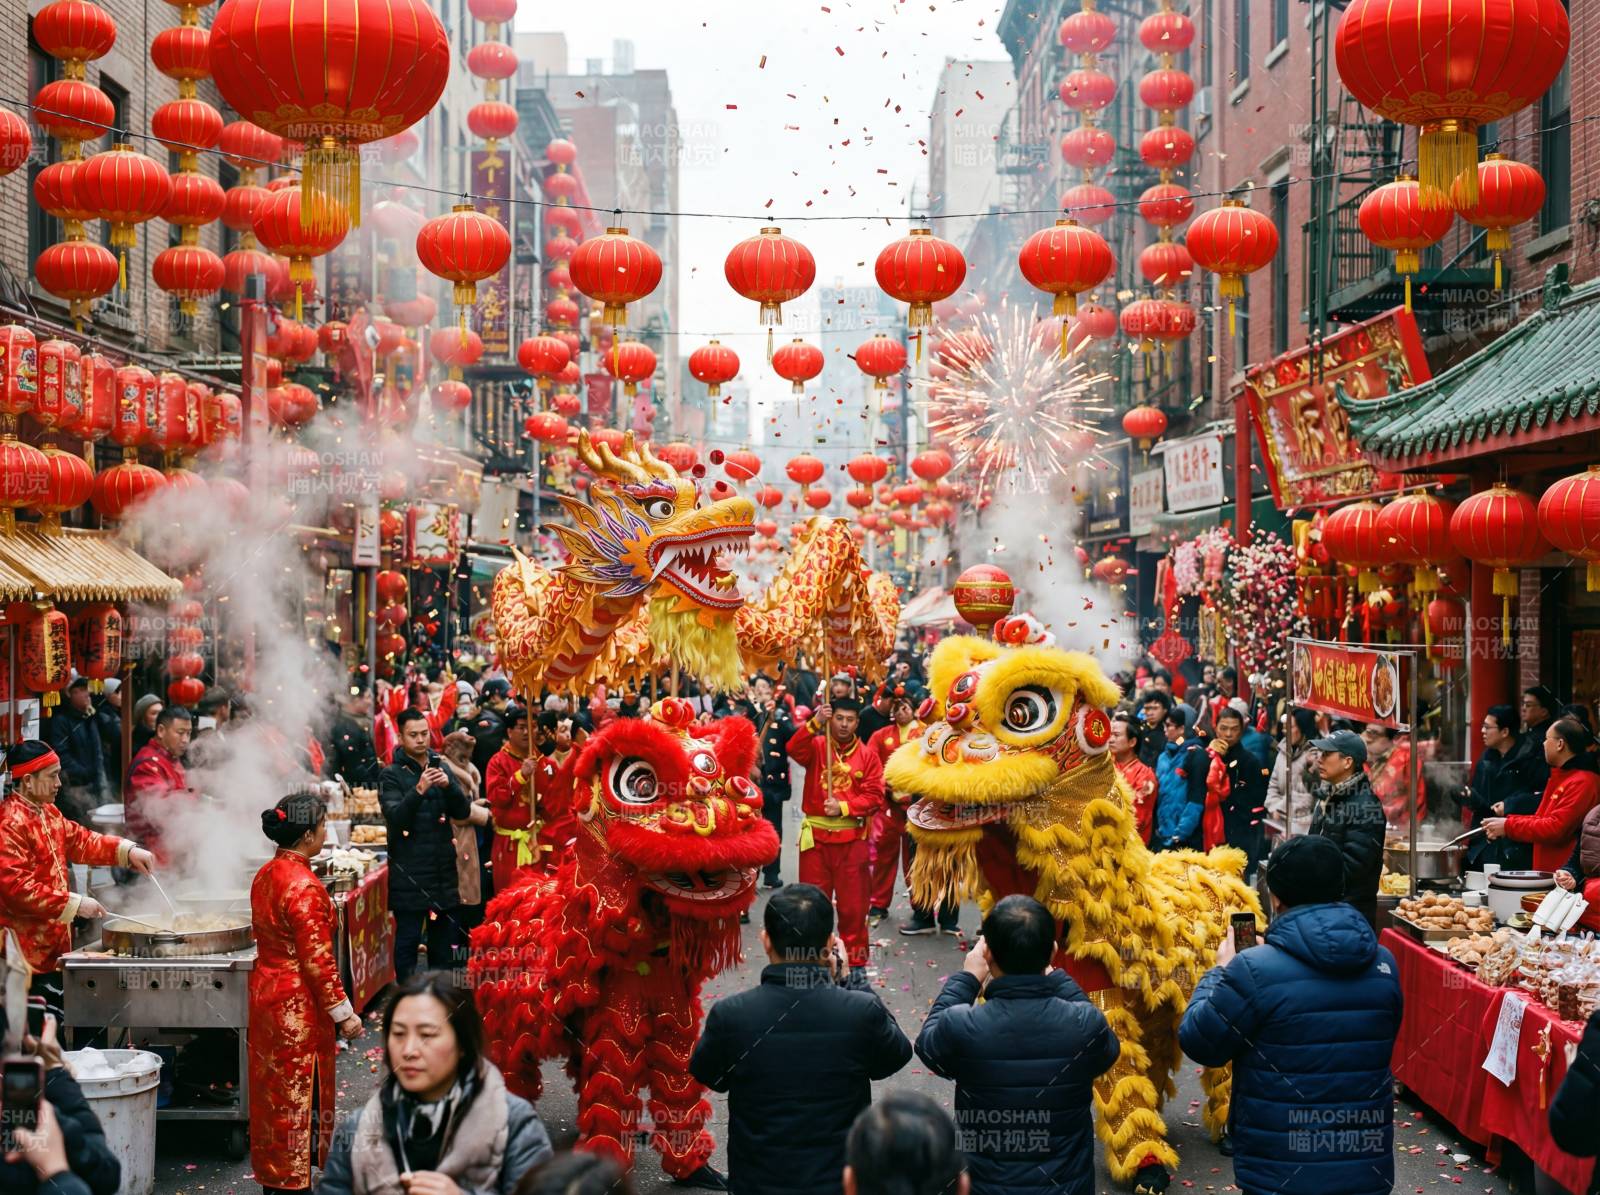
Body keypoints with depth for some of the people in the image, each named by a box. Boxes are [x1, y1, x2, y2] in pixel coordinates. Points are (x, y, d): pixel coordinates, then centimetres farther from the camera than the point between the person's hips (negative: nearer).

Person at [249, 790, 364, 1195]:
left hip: (266, 990, 9)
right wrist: (343, 1012, -14)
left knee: (275, 1086, 17)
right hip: (298, 1004, -9)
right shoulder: (304, 887, -23)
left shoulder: (265, 875, 5)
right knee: (300, 1091, 2)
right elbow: (317, 959, -22)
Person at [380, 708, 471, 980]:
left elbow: (463, 812, 2)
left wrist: (448, 785, -16)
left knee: (444, 935, 10)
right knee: (408, 937, -4)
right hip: (409, 871, -5)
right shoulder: (392, 775, -2)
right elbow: (395, 817, -16)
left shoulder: (441, 767, 11)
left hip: (443, 867, 5)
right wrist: (419, 790, -29)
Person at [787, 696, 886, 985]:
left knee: (853, 903, 4)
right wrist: (815, 723, -31)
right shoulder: (816, 746, 2)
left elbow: (874, 796, -4)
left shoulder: (868, 755, 2)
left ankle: (855, 963, 11)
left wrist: (844, 807, -17)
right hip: (815, 834, 0)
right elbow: (794, 750, -20)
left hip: (852, 837, 0)